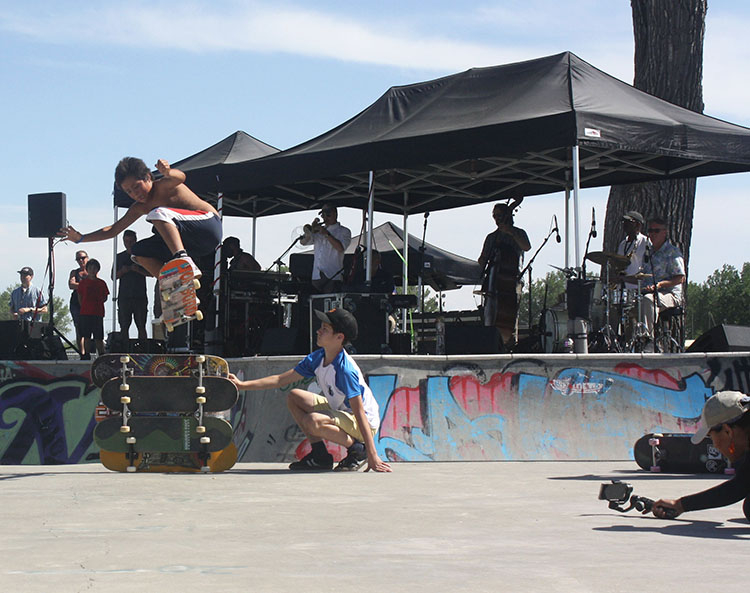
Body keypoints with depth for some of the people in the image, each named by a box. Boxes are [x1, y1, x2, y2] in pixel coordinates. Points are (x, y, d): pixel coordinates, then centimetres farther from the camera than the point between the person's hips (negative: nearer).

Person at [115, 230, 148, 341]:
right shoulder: (119, 257, 14)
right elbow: (114, 276, 13)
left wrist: (138, 270, -14)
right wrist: (122, 271, -7)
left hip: (140, 296, -2)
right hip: (124, 296, 2)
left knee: (141, 326, -6)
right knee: (124, 326, -1)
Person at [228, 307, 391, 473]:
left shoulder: (345, 370, -28)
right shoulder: (316, 359, -3)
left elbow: (360, 414, -29)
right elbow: (281, 380, 6)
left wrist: (372, 456, -31)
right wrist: (242, 384, 1)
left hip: (365, 424, -9)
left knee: (313, 421, -33)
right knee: (294, 397, 7)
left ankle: (358, 450, -11)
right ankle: (320, 455, 6)